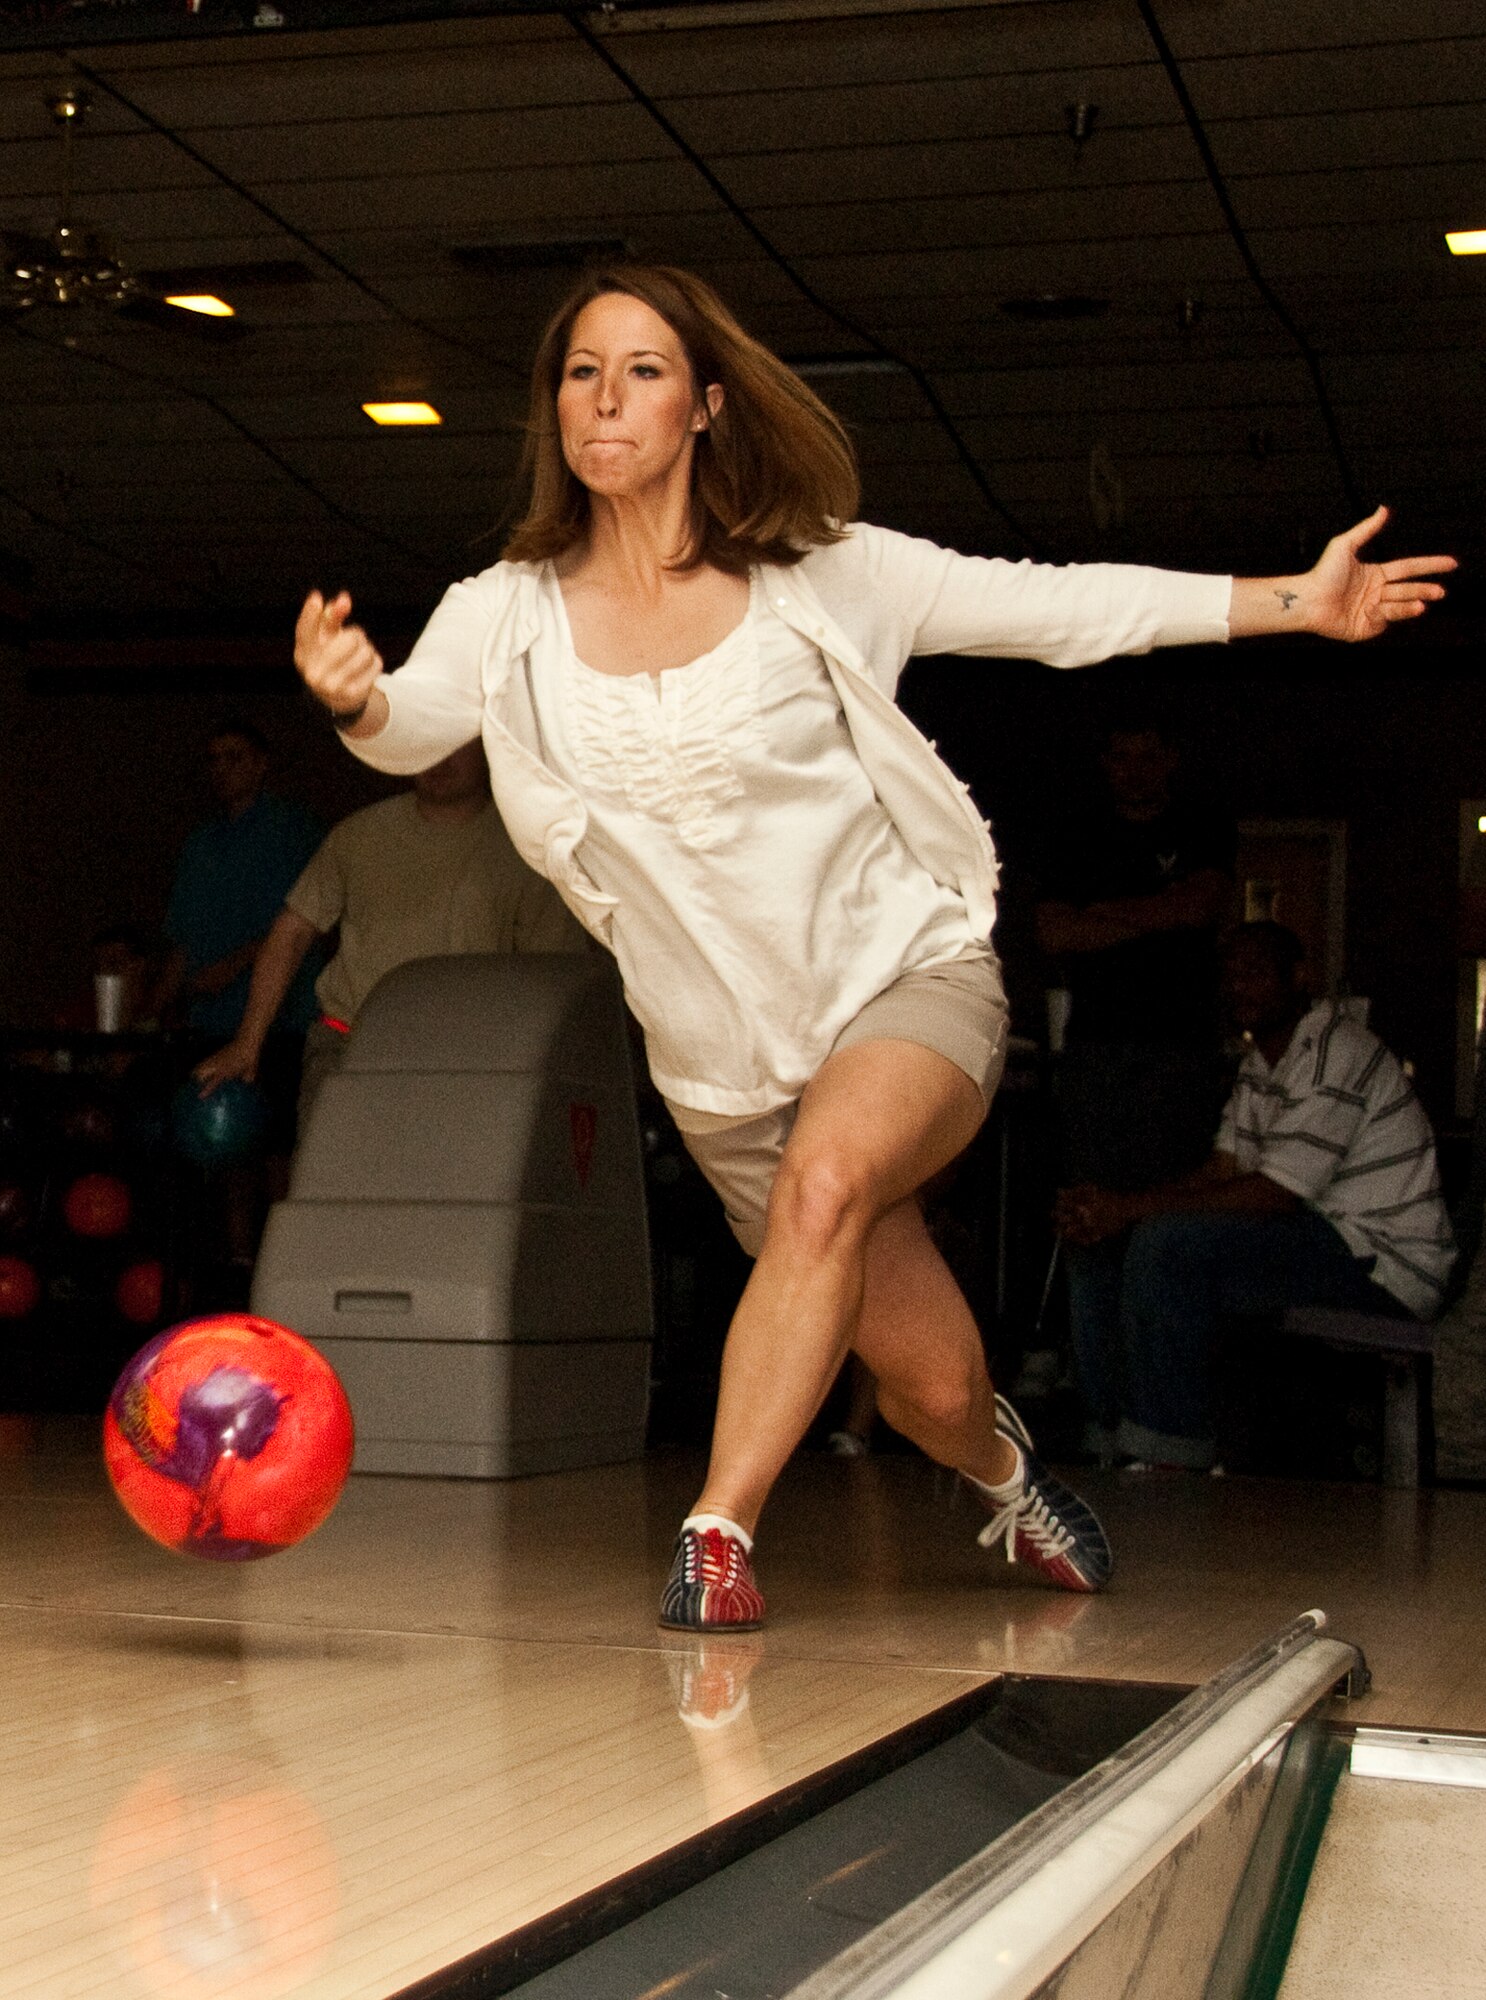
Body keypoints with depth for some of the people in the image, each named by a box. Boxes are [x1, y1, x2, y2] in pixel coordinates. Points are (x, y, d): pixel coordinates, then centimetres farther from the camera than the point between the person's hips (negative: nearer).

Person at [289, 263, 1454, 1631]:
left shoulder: (823, 577, -7)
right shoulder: (513, 612, -4)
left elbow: (1063, 607, -6)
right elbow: (411, 724, -20)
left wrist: (1300, 602, -12)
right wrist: (353, 696, -44)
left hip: (911, 973, -2)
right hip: (727, 1054, 2)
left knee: (826, 1179, -35)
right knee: (932, 1385, 6)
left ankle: (719, 1531, -26)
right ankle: (1005, 1473, 42)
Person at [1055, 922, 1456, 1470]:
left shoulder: (1336, 1055, -15)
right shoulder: (1260, 1063, 16)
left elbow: (1274, 1196, -22)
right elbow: (1221, 1172, 8)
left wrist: (1131, 1211, -20)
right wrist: (1109, 1207, -9)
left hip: (1382, 1267, -10)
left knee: (1166, 1244, -28)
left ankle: (1168, 1462, -23)